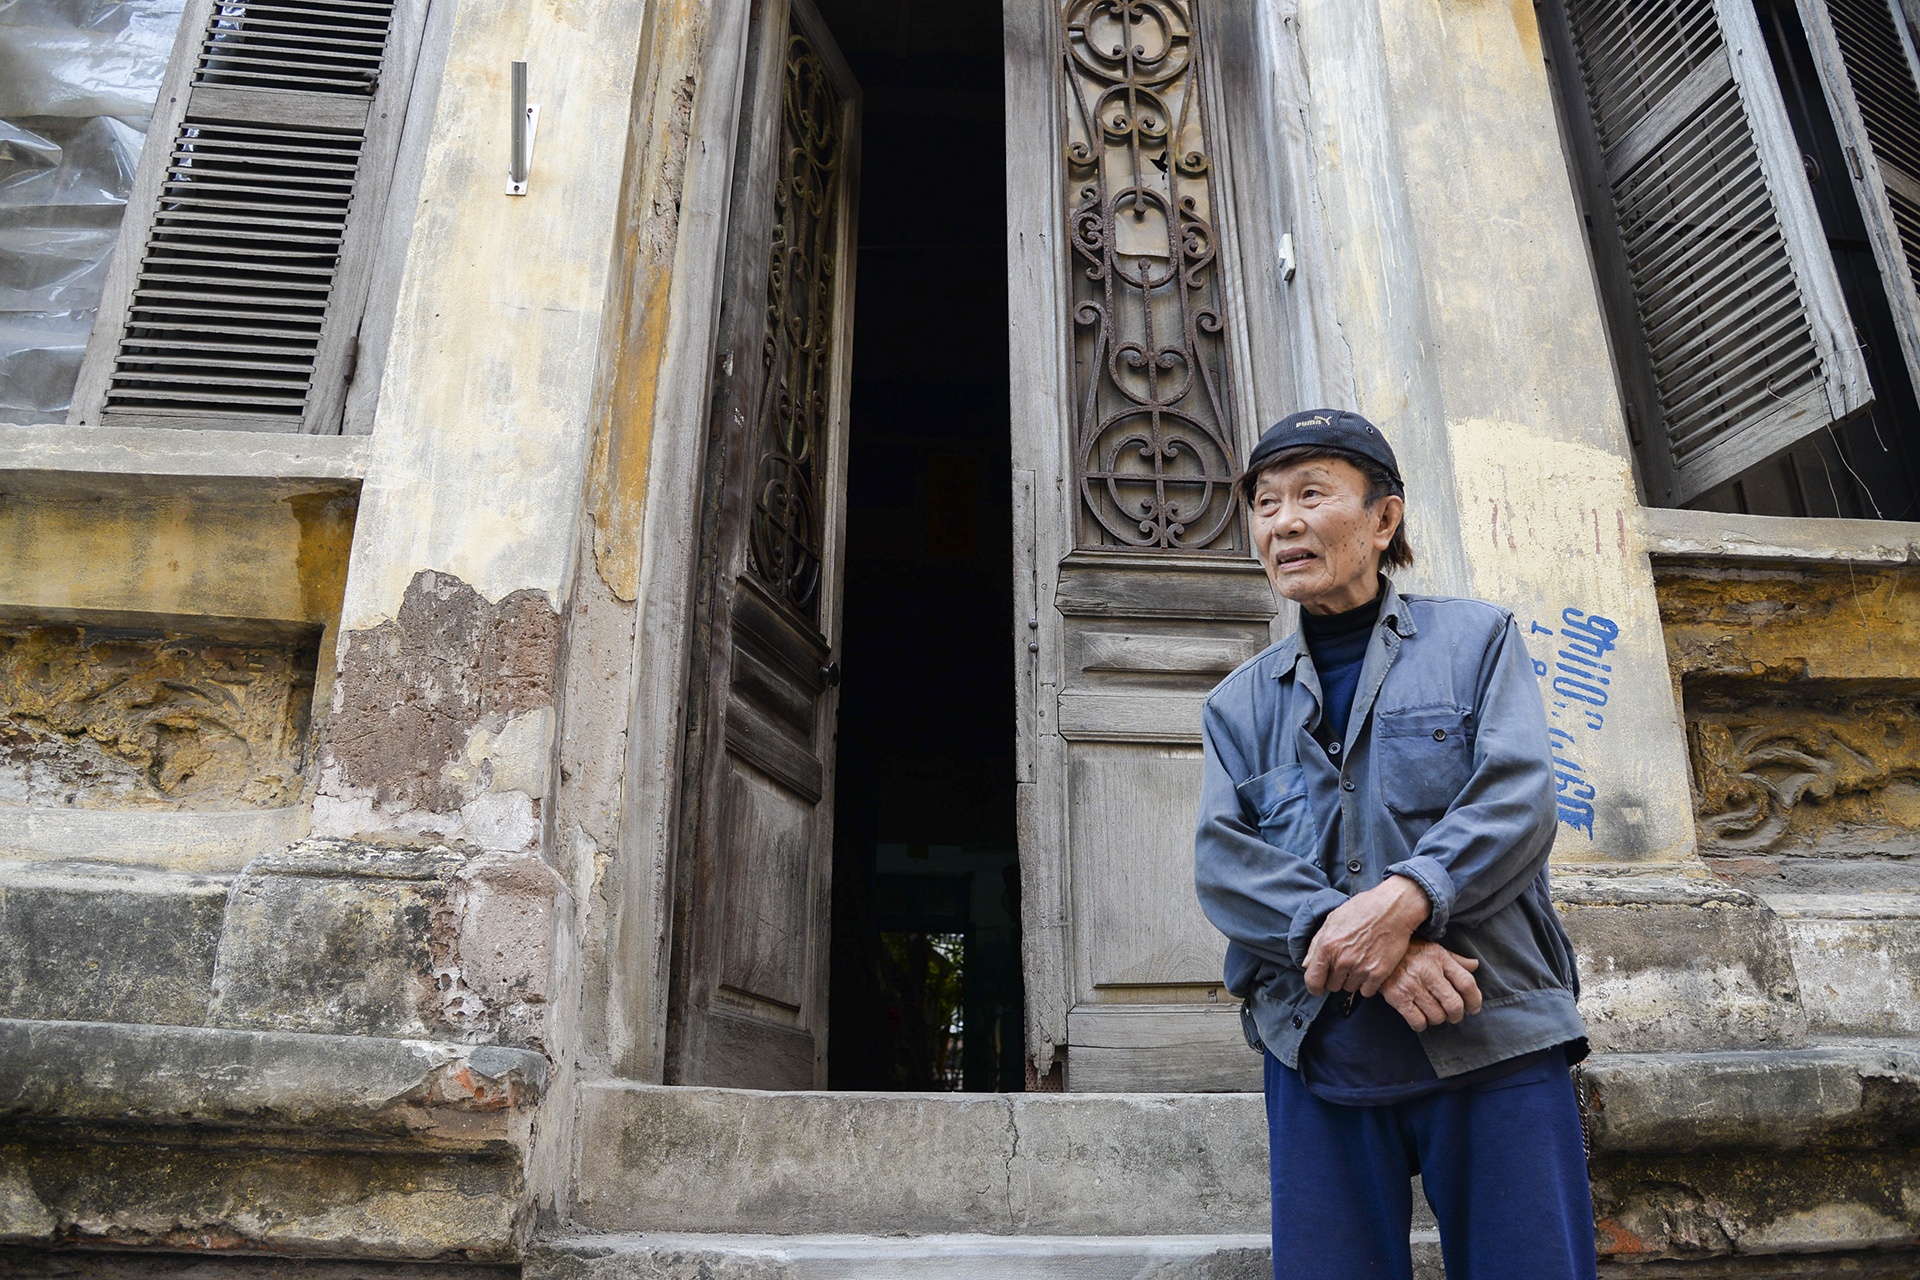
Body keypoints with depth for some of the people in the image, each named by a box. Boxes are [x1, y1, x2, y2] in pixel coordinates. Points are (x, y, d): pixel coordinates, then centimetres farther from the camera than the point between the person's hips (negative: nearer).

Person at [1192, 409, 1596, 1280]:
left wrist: (1405, 898, -24)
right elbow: (1222, 862, -1)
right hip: (1318, 1054, 2)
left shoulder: (1477, 638, 8)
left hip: (1492, 1035, -1)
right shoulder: (1238, 704, 13)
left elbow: (1518, 801, -7)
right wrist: (1351, 937, -19)